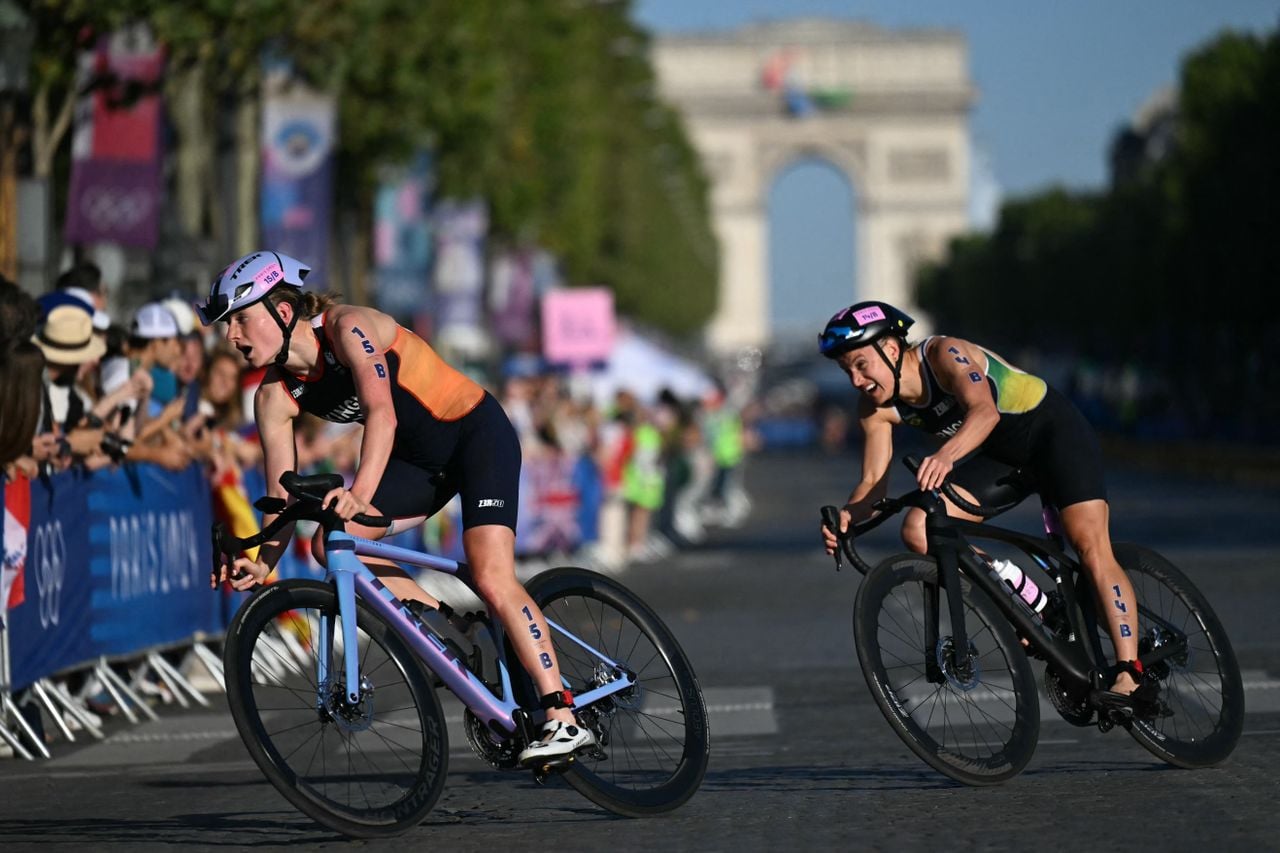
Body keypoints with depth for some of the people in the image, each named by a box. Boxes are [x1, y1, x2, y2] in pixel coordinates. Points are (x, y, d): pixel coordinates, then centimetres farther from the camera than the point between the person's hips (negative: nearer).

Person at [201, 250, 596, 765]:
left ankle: (565, 720, -20)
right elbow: (281, 491, -6)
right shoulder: (275, 397, -5)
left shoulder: (348, 327, -24)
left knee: (491, 579, -22)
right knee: (331, 544, -10)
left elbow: (381, 413, -38)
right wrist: (264, 561, -23)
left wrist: (360, 495, -52)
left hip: (478, 434, -7)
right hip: (421, 458, 7)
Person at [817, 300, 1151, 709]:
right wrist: (848, 515, -32)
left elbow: (984, 411, -46)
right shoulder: (876, 408, -9)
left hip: (1052, 429, -7)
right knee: (918, 531, -12)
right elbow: (874, 480, -10)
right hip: (998, 451, 7)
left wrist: (945, 455, -65)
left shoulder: (944, 353, -29)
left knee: (1092, 549, -22)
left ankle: (1130, 674, -22)